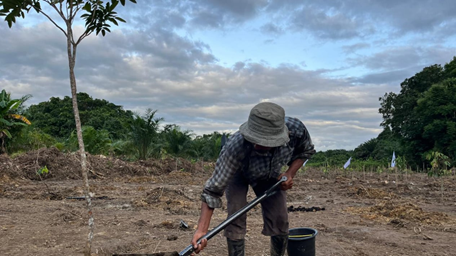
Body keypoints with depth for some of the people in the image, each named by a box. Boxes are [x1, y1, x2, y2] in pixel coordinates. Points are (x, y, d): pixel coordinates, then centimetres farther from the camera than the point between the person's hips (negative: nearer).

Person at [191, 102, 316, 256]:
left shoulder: (296, 129, -35)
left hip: (270, 173, 3)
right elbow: (213, 190, -38)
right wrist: (201, 229, -45)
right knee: (236, 219, -18)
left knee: (280, 222, -1)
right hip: (238, 174, -3)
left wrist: (290, 174, -24)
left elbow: (306, 151, -9)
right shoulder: (235, 147, -45)